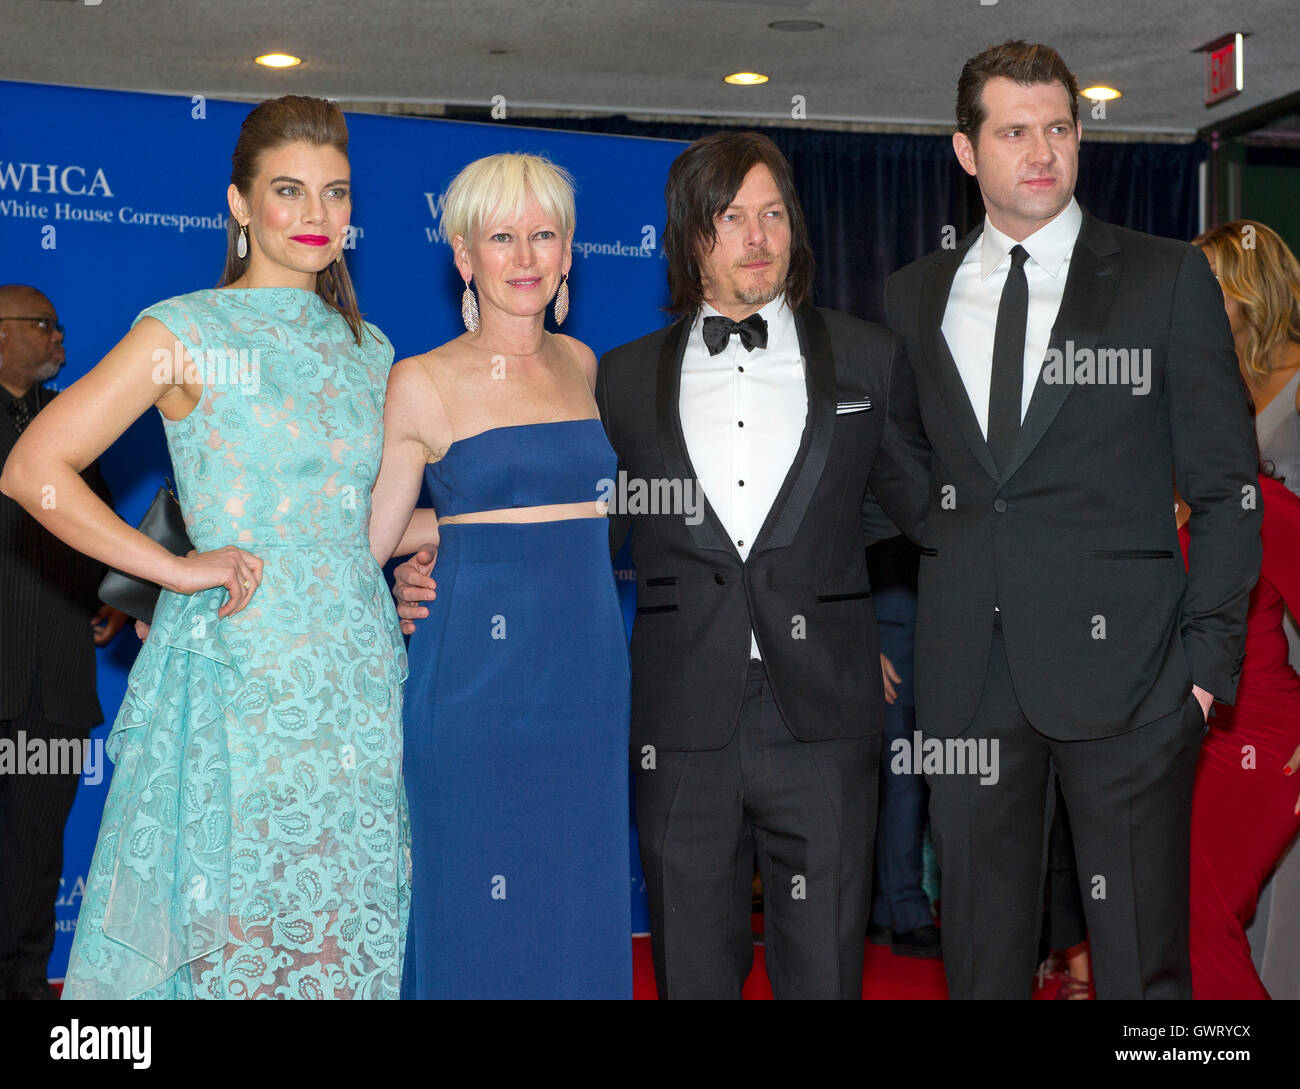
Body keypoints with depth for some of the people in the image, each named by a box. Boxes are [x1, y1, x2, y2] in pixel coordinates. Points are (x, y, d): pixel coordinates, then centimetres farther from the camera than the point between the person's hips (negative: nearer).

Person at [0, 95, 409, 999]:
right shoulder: (189, 333, -3)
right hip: (238, 674, -5)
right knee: (232, 941, -1)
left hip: (360, 678, 5)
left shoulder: (367, 349, 13)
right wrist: (177, 570, -13)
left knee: (350, 939, 8)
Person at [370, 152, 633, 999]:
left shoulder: (580, 364, 9)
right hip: (479, 667, -4)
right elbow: (368, 536, 1)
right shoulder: (424, 383, -4)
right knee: (479, 906, 1)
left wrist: (451, 526, 5)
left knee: (581, 901, 9)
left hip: (589, 664, 5)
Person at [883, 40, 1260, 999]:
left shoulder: (1169, 281, 3)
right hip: (967, 677, 3)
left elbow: (1227, 485, 2)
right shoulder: (912, 297, 12)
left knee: (1141, 956, 2)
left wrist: (1208, 657, -5)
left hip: (1123, 668, -3)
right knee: (981, 948, 11)